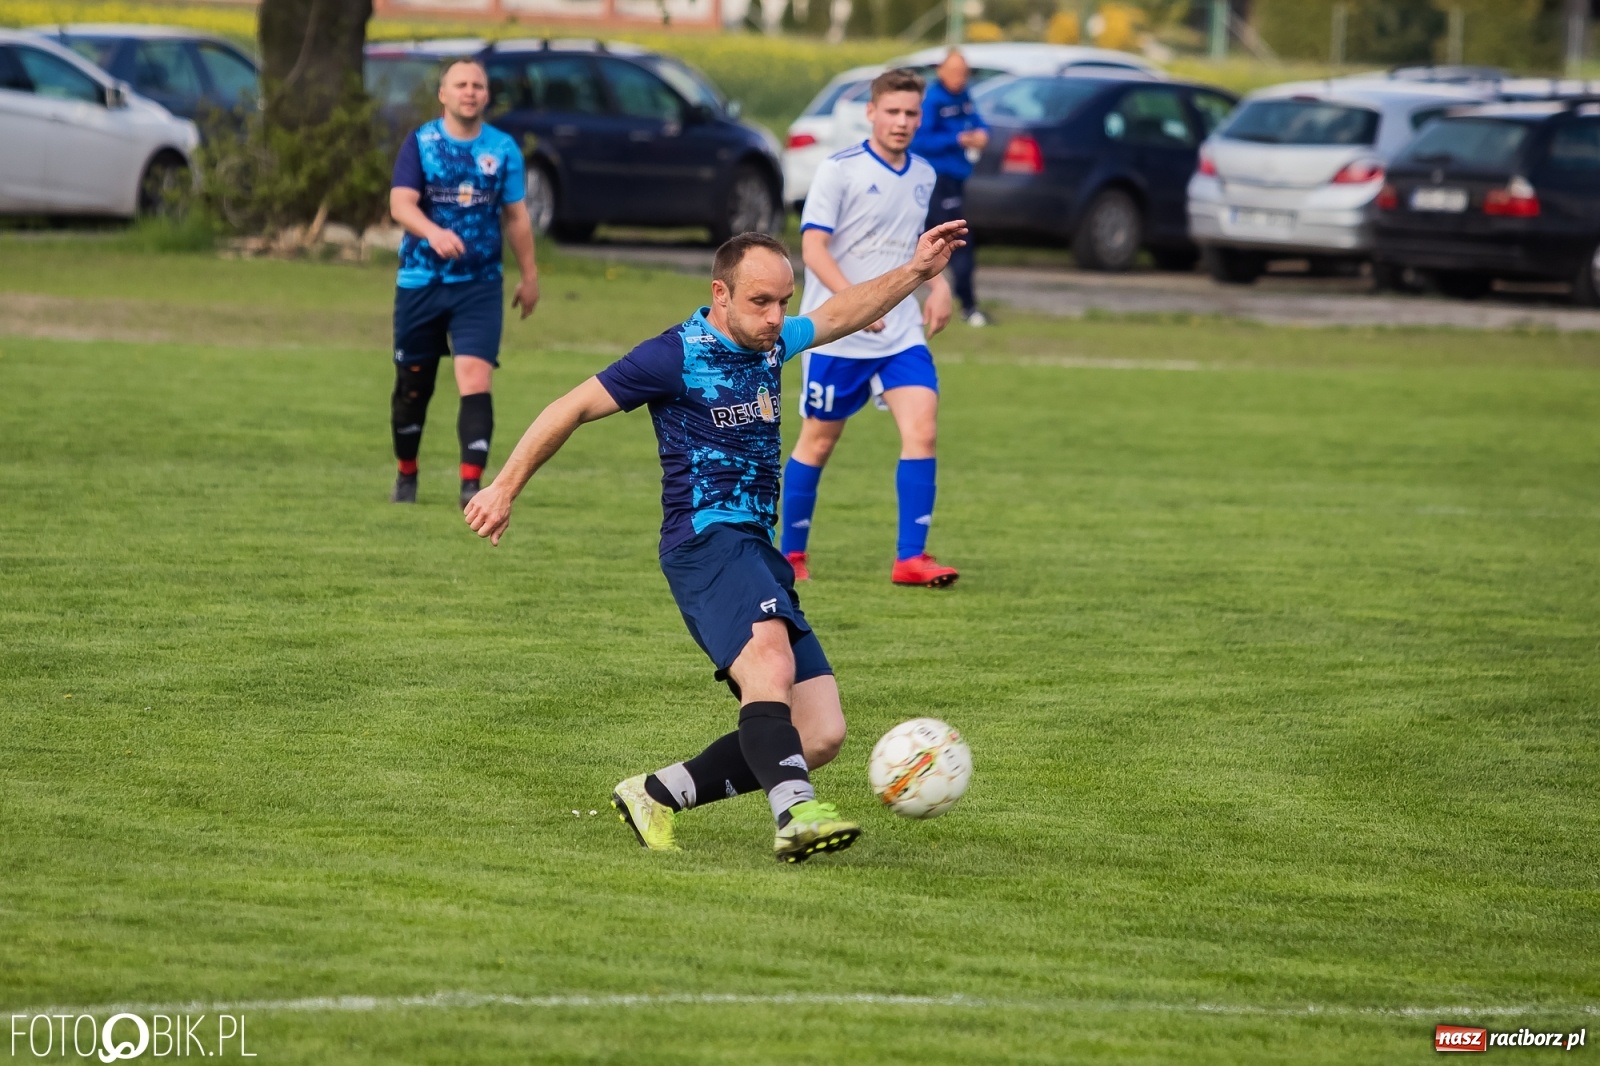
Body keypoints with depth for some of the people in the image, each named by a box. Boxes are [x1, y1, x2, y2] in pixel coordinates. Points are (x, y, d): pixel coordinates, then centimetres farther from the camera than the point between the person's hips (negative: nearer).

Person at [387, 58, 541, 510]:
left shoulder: (503, 149, 4)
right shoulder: (420, 143, -3)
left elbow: (516, 216, 11)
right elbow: (400, 203, -15)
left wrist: (529, 276, 12)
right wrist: (433, 233, -34)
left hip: (480, 285, 0)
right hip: (420, 282, 0)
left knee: (475, 378, -16)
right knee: (412, 384, 9)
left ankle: (472, 485, -18)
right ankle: (406, 475, 29)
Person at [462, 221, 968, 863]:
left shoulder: (771, 344, 16)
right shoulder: (677, 356, -6)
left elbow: (839, 315, 36)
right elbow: (573, 408, 1)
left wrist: (915, 273, 27)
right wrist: (505, 488, 2)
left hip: (758, 551, 8)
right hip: (706, 539, -8)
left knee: (820, 735, -3)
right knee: (771, 657, -37)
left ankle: (656, 795, 7)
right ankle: (794, 813, -56)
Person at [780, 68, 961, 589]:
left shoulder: (923, 176, 9)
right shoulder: (839, 170, -10)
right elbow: (813, 247, -16)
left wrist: (938, 283, 9)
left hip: (902, 332, 5)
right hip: (835, 334, -5)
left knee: (922, 429, -12)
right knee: (819, 440, 5)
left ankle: (911, 557, -10)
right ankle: (790, 554, 21)